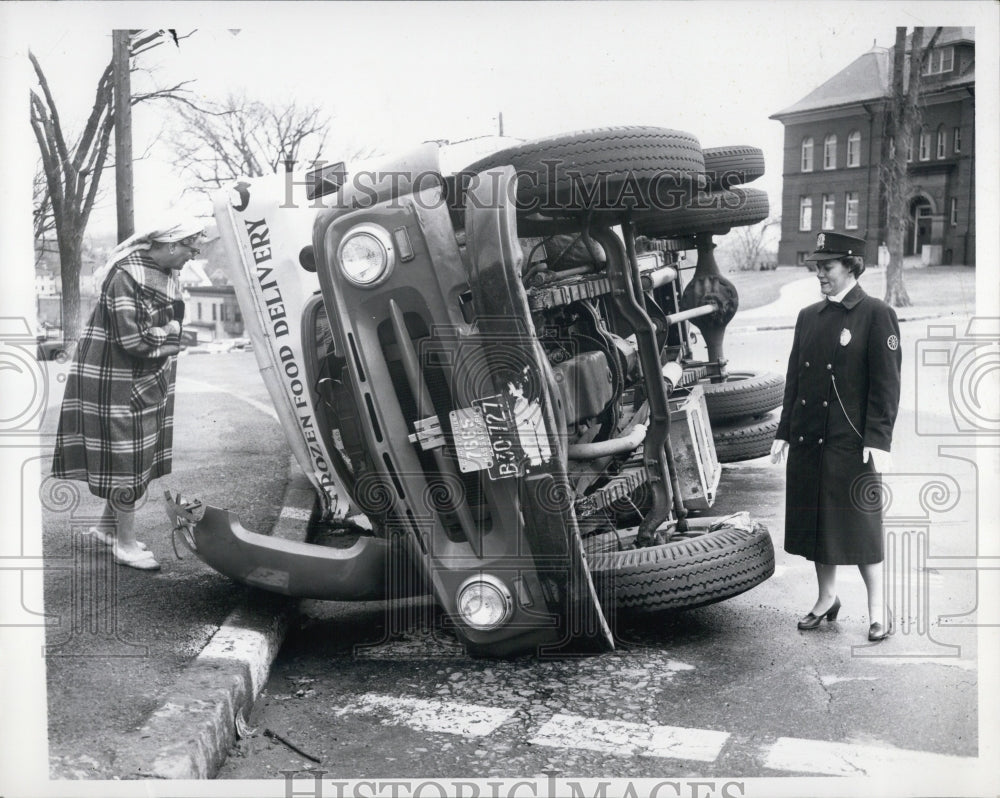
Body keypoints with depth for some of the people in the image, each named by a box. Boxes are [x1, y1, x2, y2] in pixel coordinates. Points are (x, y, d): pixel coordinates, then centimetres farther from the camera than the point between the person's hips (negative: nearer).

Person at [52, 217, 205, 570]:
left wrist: (168, 333, -9)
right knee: (126, 458, -2)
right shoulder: (126, 276, -23)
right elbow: (133, 339, -26)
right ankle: (125, 543, 10)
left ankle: (107, 525, 33)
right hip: (119, 380, -9)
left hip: (150, 380, 9)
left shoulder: (168, 274, 6)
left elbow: (174, 323, 12)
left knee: (138, 455, 16)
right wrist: (169, 333, -10)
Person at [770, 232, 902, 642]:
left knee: (860, 526, 1)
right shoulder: (807, 316, 11)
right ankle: (826, 597, 30)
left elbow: (886, 384, -9)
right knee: (815, 523, 13)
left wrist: (877, 441, -15)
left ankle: (877, 607, 15)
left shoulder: (876, 315, -6)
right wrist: (783, 433, 11)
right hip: (808, 441, 6)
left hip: (852, 443, -6)